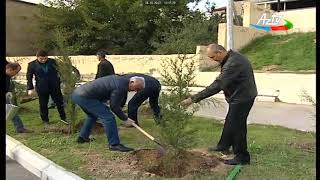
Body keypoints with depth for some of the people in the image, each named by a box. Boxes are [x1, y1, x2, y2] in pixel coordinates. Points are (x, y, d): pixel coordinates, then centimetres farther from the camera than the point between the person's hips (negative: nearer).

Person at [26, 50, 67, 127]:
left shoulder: (52, 62, -1)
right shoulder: (32, 64, -4)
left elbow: (59, 72, 9)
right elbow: (29, 77, 1)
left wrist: (60, 83, 10)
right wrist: (30, 88, -4)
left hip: (55, 86, 1)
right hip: (42, 88, -1)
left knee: (59, 102, 9)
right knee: (43, 105, 8)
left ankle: (63, 118, 27)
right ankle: (45, 121, 24)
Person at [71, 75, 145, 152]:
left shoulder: (120, 79, 14)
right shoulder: (121, 86, -16)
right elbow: (114, 106, -11)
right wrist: (125, 119, -1)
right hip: (85, 97, -11)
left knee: (92, 115, 32)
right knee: (108, 117, -11)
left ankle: (82, 137, 40)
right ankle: (114, 144, -6)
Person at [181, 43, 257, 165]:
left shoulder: (232, 64, -30)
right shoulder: (232, 57, 3)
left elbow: (217, 86, -34)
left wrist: (194, 99, -34)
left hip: (242, 98, -10)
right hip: (239, 96, 10)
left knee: (236, 125, -1)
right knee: (230, 122, 22)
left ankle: (242, 157, 13)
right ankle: (224, 145, 41)